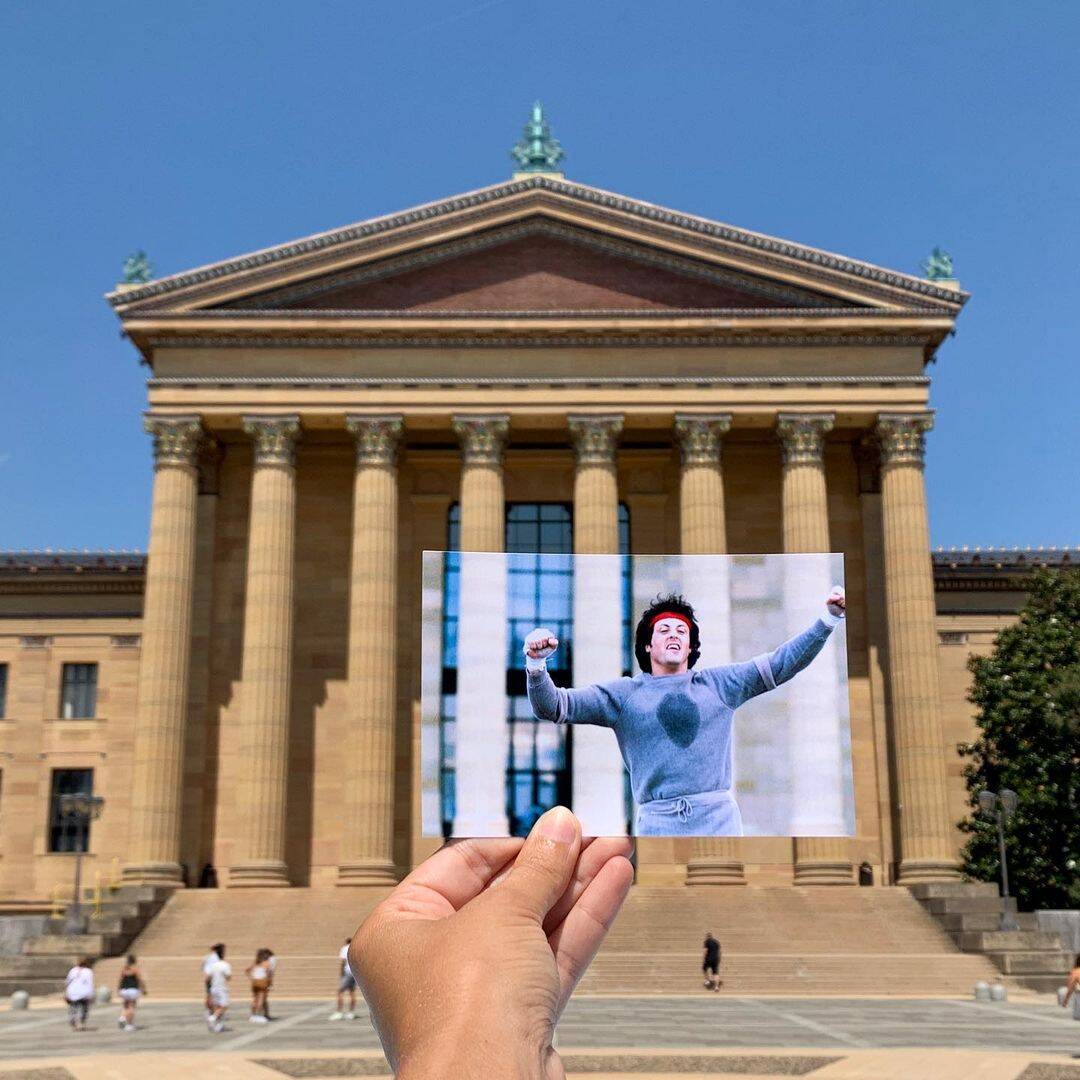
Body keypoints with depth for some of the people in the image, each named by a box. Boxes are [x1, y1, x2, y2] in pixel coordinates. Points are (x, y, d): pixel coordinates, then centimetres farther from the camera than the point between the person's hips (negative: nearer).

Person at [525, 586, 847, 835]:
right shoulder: (624, 693, 9)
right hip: (658, 824, -1)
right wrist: (537, 665, -17)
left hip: (720, 821, 1)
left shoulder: (719, 684, 14)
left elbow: (780, 664, 11)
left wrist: (828, 619, 1)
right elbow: (554, 707, 3)